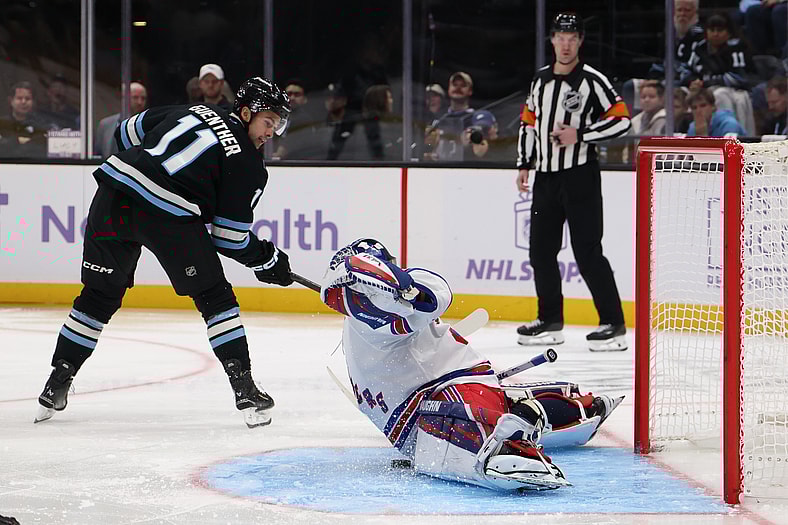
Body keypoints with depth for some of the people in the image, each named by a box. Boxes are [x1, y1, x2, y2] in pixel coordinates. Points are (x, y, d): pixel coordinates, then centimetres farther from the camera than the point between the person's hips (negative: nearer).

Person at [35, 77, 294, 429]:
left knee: (100, 294, 19)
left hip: (113, 200, 6)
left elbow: (127, 133, 29)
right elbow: (229, 238, 7)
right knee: (214, 297, 8)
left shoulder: (193, 112, 24)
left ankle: (57, 385, 22)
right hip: (168, 214, -5)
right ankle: (244, 390, 3)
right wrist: (267, 259, 22)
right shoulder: (248, 164, 8)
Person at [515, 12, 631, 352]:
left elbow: (621, 121, -10)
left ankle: (613, 324, -7)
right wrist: (524, 164, 15)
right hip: (546, 177, 7)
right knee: (541, 251, 8)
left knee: (587, 252, -11)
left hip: (580, 177, -7)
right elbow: (529, 121, 21)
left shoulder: (592, 81, -7)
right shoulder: (540, 79, 12)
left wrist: (580, 135, -18)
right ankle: (551, 322, 20)